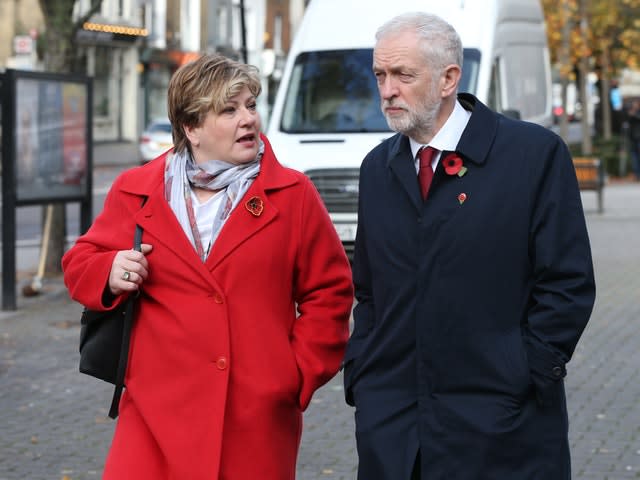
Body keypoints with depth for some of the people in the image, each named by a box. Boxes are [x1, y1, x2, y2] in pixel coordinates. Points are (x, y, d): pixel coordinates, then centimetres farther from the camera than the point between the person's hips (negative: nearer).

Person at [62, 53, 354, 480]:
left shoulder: (293, 195, 5)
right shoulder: (135, 192, 8)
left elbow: (329, 292, 8)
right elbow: (80, 264, 17)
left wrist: (301, 376, 1)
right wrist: (110, 273, -6)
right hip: (160, 411, 1)